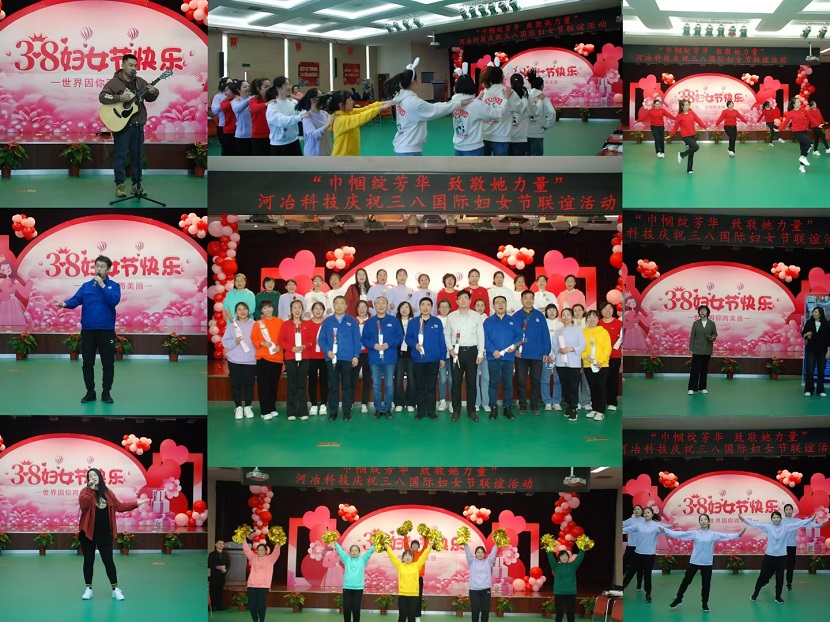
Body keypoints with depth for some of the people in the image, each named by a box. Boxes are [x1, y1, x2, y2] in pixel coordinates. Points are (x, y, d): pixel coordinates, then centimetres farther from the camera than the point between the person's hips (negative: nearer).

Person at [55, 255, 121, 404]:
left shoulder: (114, 286, 2)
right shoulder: (86, 286, 8)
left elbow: (114, 301, -16)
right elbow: (76, 299, -6)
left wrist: (102, 285, -16)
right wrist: (64, 303, -26)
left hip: (107, 331, -2)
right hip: (88, 330, 2)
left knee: (108, 363, 2)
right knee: (88, 363, 5)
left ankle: (106, 393, 13)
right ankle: (90, 392, 16)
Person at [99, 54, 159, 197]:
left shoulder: (140, 82, 11)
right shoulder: (114, 82, -4)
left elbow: (150, 98, 14)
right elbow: (102, 97, -12)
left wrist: (153, 92, -9)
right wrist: (119, 98, -23)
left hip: (137, 124, 5)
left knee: (138, 156, 7)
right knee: (121, 156, -2)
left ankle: (137, 184, 15)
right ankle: (120, 185, 3)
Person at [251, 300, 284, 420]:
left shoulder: (280, 322, 5)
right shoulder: (258, 323, 1)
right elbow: (253, 339, 0)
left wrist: (280, 346, -11)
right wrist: (262, 343, -17)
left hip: (277, 357, 2)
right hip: (263, 357, -2)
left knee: (274, 384, 10)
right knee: (263, 385, -4)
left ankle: (272, 408, 21)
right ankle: (265, 411, -2)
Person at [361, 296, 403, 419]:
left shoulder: (394, 320, 3)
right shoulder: (370, 322, 7)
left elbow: (400, 337, 0)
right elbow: (364, 339, 4)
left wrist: (388, 344, -15)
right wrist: (373, 345, -14)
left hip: (389, 358, -1)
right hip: (374, 358, 1)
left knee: (389, 385, 0)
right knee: (376, 385, 4)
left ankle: (387, 409, 10)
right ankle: (378, 409, 13)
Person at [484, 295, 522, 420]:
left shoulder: (513, 321, 12)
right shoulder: (488, 321, 6)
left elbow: (519, 336, 6)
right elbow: (485, 338, -4)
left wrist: (514, 345, -15)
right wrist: (493, 351, -18)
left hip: (509, 357, 1)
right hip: (493, 357, -1)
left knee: (508, 383, 4)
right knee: (494, 383, 0)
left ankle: (508, 408, 10)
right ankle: (493, 408, 5)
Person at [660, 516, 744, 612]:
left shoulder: (714, 534, 0)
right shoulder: (694, 533, -2)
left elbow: (726, 536, -8)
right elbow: (680, 534, -5)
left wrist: (738, 535, -22)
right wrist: (665, 531, -12)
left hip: (707, 563, 0)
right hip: (694, 562, 0)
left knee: (706, 584, 7)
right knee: (686, 581, 6)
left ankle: (705, 604, 22)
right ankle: (678, 599, 23)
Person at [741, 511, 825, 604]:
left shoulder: (786, 527, -2)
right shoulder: (768, 527, -3)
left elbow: (799, 523, -4)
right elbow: (755, 524, -5)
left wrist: (811, 520, -8)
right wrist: (744, 520, -10)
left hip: (781, 556, 1)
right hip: (769, 555, -1)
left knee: (780, 577, 9)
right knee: (763, 575, 5)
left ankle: (778, 596, 22)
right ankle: (755, 593, 21)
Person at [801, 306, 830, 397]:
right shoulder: (809, 322, 0)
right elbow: (803, 334, 8)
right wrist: (806, 334, -16)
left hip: (822, 351, -1)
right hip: (811, 350, 1)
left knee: (821, 371, 4)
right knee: (810, 370, -2)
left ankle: (820, 390, 13)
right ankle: (808, 390, 4)